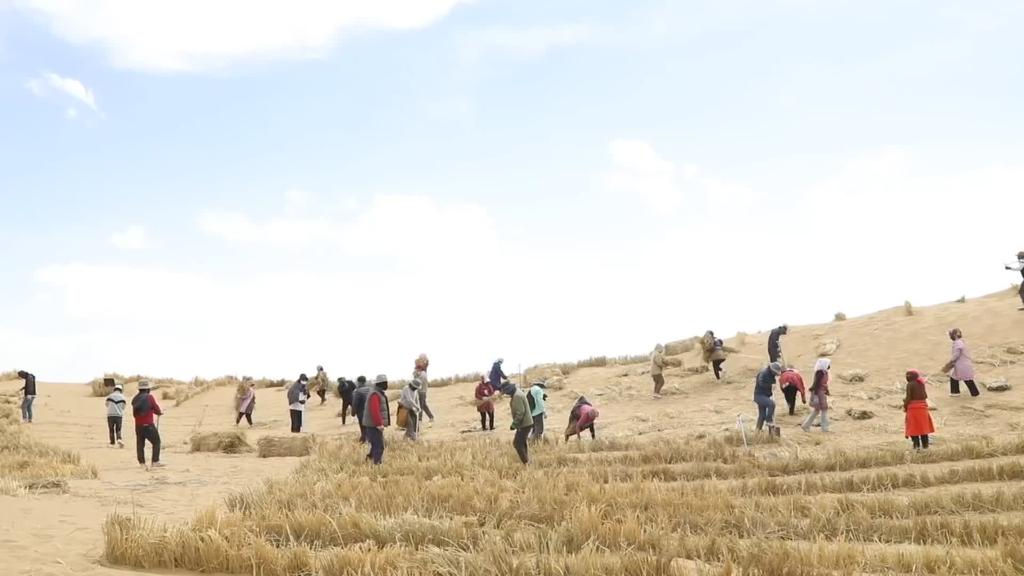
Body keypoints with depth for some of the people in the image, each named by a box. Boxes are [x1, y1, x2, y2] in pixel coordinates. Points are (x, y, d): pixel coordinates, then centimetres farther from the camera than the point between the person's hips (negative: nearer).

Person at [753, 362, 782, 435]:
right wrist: (771, 385, -33)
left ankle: (758, 431, 20)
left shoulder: (771, 375, 10)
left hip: (765, 396, 10)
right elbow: (761, 383, -34)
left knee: (762, 415, 12)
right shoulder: (763, 373, -19)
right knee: (771, 403, -31)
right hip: (759, 395, -10)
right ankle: (770, 421, -21)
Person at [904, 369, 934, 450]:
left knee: (914, 428, 1)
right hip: (923, 406, 6)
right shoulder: (921, 383, 5)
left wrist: (905, 405, -1)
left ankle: (916, 445, -3)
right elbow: (925, 396, 7)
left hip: (913, 407, -5)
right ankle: (925, 445, 16)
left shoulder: (910, 384, -13)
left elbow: (908, 398, -15)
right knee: (923, 427, 13)